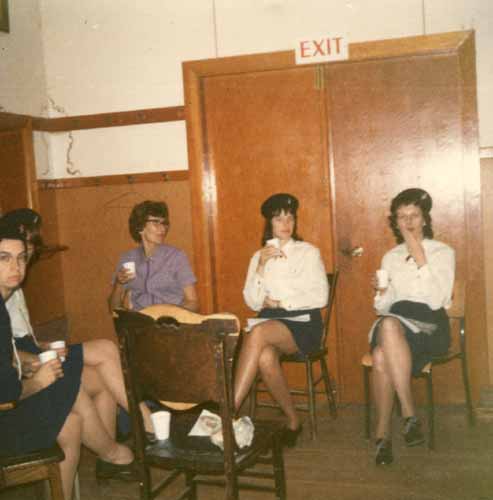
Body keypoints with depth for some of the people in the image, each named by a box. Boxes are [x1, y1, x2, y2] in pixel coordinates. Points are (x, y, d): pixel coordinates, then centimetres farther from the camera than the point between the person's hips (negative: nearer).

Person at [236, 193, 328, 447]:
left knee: (258, 333, -35)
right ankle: (292, 420, -12)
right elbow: (252, 302, 6)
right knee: (265, 357, -33)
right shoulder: (259, 256, 16)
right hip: (269, 324, 3)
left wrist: (279, 303, -7)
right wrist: (261, 266, -7)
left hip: (303, 323, -3)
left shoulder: (308, 252, 7)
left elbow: (320, 296, -3)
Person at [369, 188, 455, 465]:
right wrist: (381, 292, -6)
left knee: (390, 325, -38)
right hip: (394, 322, 3)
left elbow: (437, 300, -9)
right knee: (381, 355, -35)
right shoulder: (390, 257, 19)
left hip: (430, 326, -3)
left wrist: (419, 257, -11)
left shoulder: (443, 252, 7)